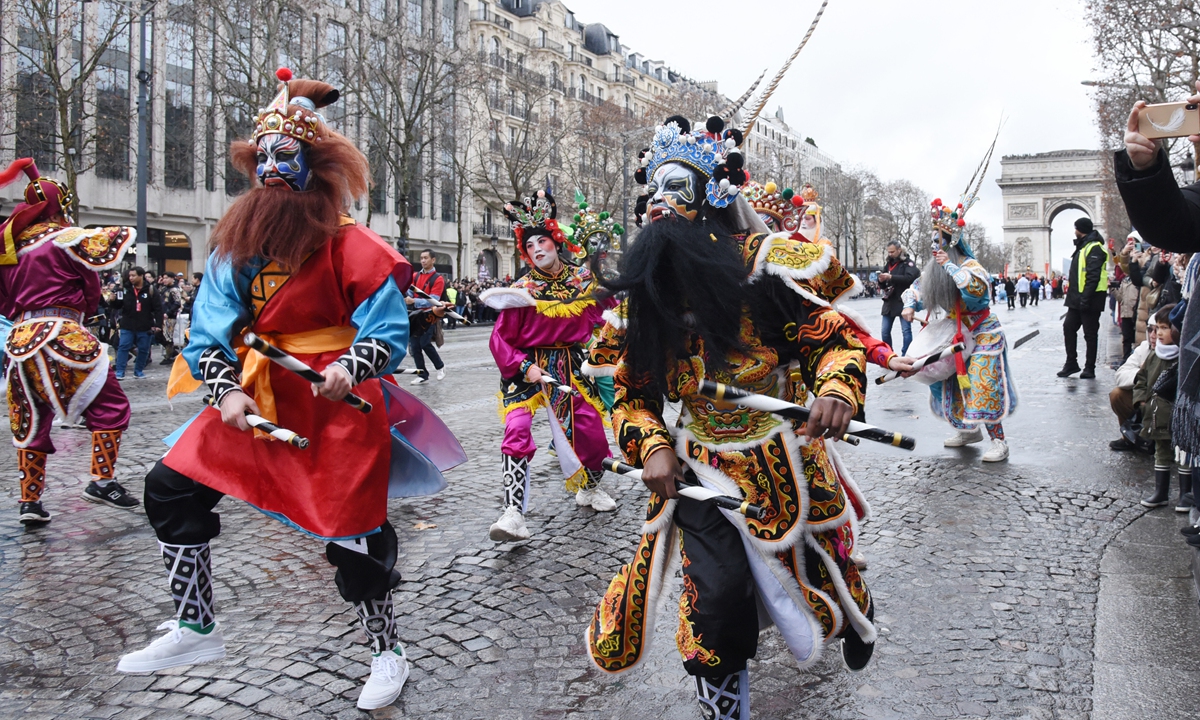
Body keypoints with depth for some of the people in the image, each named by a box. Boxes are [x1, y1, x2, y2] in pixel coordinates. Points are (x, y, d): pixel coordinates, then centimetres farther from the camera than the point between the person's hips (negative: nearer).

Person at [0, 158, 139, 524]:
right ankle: (102, 480, -2)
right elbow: (124, 237, -6)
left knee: (31, 421, 14)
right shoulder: (63, 237, -6)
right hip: (61, 337, -7)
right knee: (110, 406, 4)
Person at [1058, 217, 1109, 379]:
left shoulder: (1094, 248, -13)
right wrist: (1072, 294, 17)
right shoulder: (1082, 247, 18)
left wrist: (1086, 298, -26)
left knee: (1090, 334, -1)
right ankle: (1071, 364, 16)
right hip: (1077, 299, 10)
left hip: (1089, 300, -10)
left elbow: (1093, 276, -22)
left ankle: (1089, 368, 5)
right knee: (1068, 328, 9)